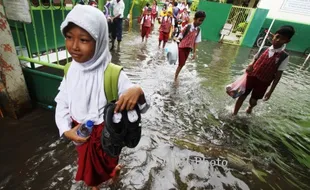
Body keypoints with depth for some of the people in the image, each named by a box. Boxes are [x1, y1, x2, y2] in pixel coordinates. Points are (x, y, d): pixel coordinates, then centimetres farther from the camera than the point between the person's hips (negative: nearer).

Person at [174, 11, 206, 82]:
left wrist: (194, 52, 3)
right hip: (182, 47, -6)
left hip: (188, 48, 6)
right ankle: (175, 78, 8)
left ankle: (176, 76, 30)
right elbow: (180, 37, -13)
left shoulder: (198, 30, 0)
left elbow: (196, 42, 4)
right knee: (181, 64, -5)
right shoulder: (188, 26, -17)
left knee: (182, 64, 13)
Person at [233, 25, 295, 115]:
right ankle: (234, 114, 20)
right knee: (242, 96, 3)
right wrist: (249, 66, -15)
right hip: (251, 77, 1)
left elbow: (278, 76, -8)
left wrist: (270, 91, -9)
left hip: (263, 82, -1)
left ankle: (250, 107, 47)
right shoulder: (264, 49, -2)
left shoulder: (284, 57, -9)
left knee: (253, 101, 9)